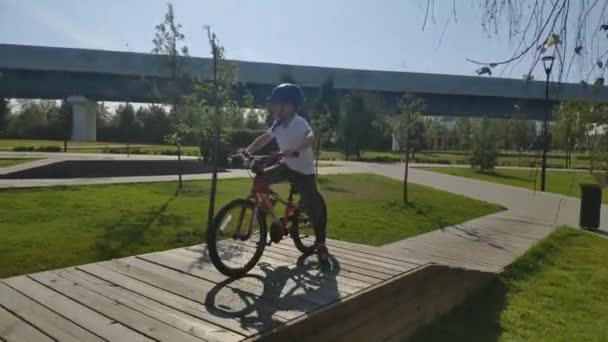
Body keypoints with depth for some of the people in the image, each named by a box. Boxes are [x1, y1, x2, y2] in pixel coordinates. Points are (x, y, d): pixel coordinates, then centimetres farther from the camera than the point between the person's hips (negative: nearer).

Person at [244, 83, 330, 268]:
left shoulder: (299, 123, -26)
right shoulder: (278, 124, -3)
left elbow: (310, 137, -45)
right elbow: (265, 138, 7)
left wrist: (294, 151, -61)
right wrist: (248, 150, -7)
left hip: (304, 172, -7)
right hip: (288, 166, 7)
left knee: (314, 208, -7)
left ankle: (321, 246, 5)